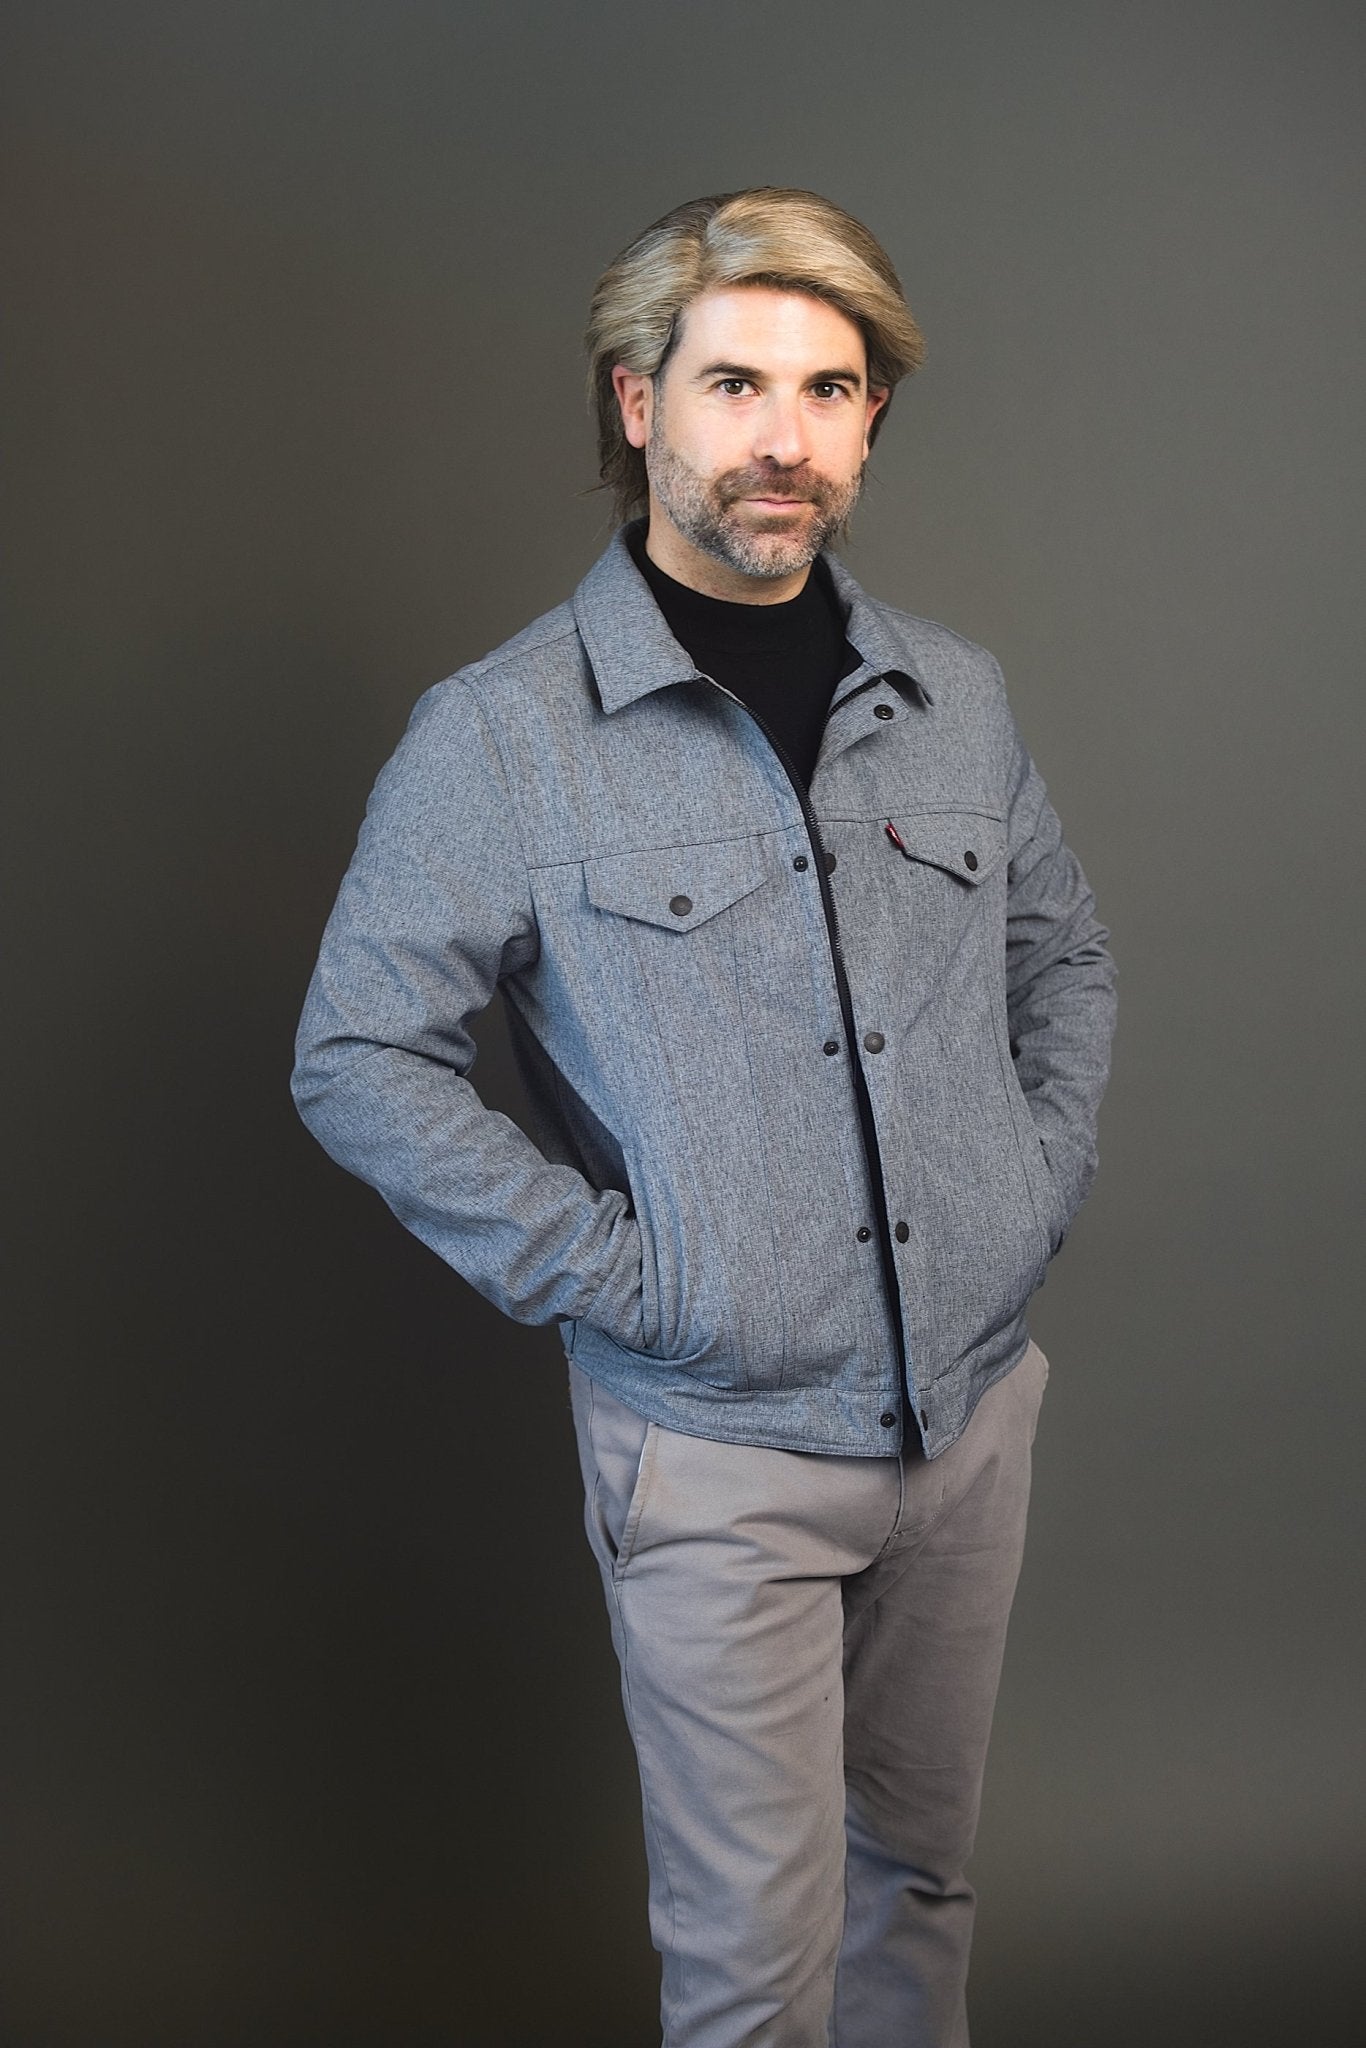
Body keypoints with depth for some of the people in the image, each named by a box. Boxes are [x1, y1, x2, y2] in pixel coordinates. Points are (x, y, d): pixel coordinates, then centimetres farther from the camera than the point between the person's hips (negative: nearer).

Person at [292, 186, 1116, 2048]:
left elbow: (1066, 951, 18)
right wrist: (611, 1274, -14)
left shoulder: (956, 697, 5)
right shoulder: (502, 736, -10)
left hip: (977, 1405, 5)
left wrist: (1047, 1178, 5)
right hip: (718, 1449, -4)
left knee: (924, 1863, 21)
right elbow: (359, 1059, -10)